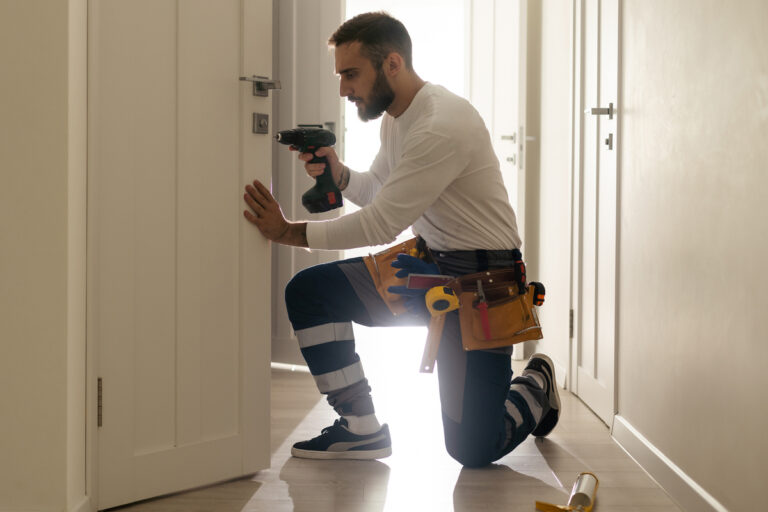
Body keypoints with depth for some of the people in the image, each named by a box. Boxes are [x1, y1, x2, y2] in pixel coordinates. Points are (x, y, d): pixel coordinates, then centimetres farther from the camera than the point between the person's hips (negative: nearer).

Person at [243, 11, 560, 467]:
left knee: (473, 448, -7)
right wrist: (338, 174, -5)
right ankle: (362, 429, 4)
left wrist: (288, 232, -20)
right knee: (308, 291, -7)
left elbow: (381, 224, -26)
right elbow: (378, 190, 18)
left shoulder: (444, 126, -26)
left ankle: (535, 382, 26)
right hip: (428, 263, 9)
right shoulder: (396, 117, 4)